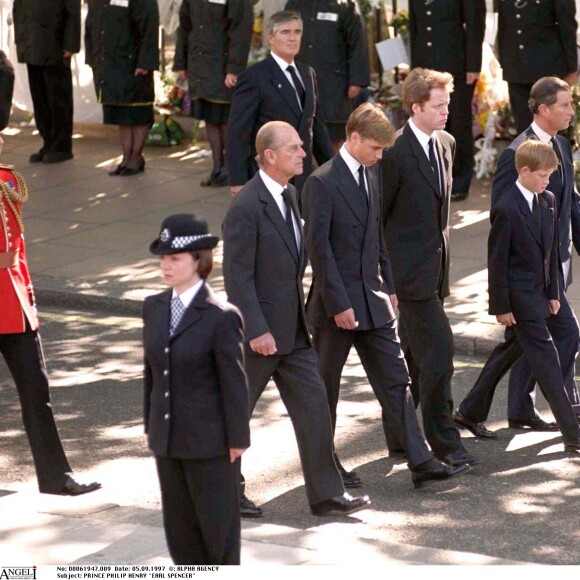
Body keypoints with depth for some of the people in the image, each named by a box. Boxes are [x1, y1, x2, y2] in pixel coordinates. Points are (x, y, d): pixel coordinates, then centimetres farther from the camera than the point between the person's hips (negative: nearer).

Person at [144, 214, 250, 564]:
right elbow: (153, 371, 10)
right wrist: (151, 425, 12)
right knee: (179, 523, 13)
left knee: (217, 520, 7)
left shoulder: (220, 316, -16)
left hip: (210, 440, -6)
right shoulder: (155, 308, 4)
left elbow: (234, 382, -13)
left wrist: (238, 439, -10)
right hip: (168, 437, 6)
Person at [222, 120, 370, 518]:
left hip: (293, 329, 8)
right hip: (259, 331, -8)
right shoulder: (246, 208, -19)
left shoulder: (290, 195, 8)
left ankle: (326, 493, 10)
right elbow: (237, 275, -20)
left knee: (314, 407, 5)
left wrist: (300, 313, 18)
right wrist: (256, 330, -22)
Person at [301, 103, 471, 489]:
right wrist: (339, 304, -19)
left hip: (373, 298, 7)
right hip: (336, 303, -7)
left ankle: (420, 461, 1)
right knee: (326, 385, 6)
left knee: (395, 379, 3)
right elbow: (318, 247, -17)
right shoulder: (321, 183, -13)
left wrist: (388, 287, 15)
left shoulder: (372, 177, 11)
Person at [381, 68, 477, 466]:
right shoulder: (395, 152, -17)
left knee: (416, 355, 16)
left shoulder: (446, 143, 10)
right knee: (439, 347, -11)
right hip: (410, 268, -8)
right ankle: (443, 440, -5)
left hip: (434, 265, 8)